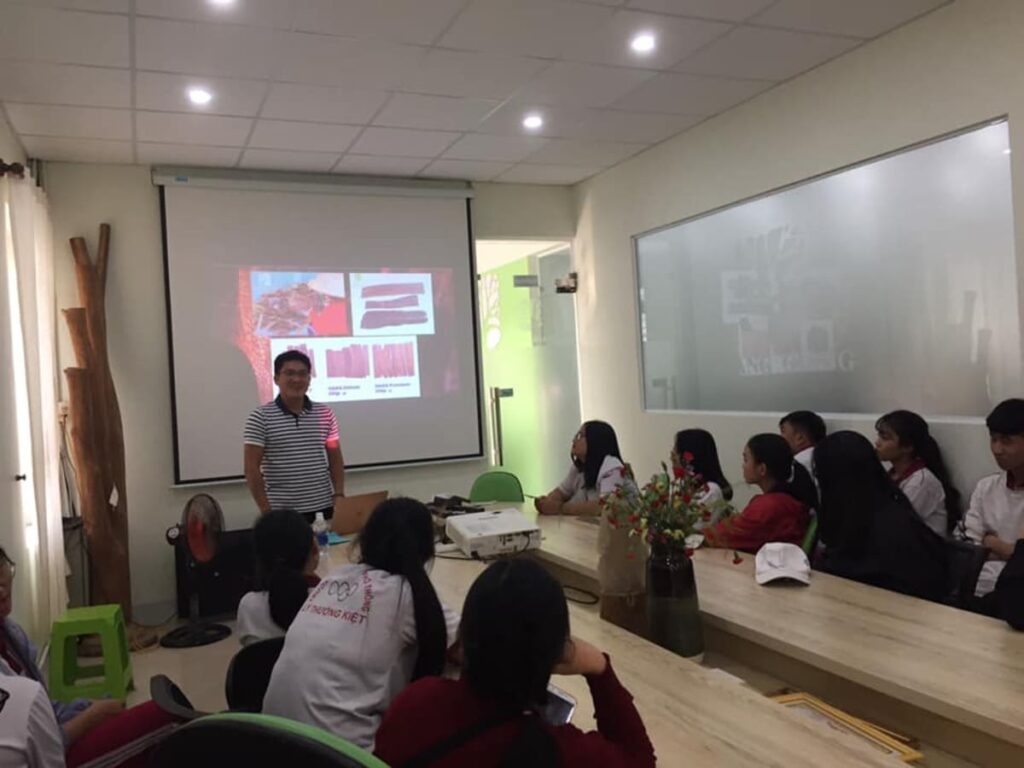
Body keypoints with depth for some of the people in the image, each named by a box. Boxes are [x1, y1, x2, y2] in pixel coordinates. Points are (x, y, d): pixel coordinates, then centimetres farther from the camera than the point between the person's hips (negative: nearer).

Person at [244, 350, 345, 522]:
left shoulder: (325, 414, 6)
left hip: (324, 508, 3)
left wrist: (339, 495, 0)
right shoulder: (260, 418, -5)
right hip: (282, 513, -3)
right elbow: (252, 468, -7)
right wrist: (266, 511, -11)